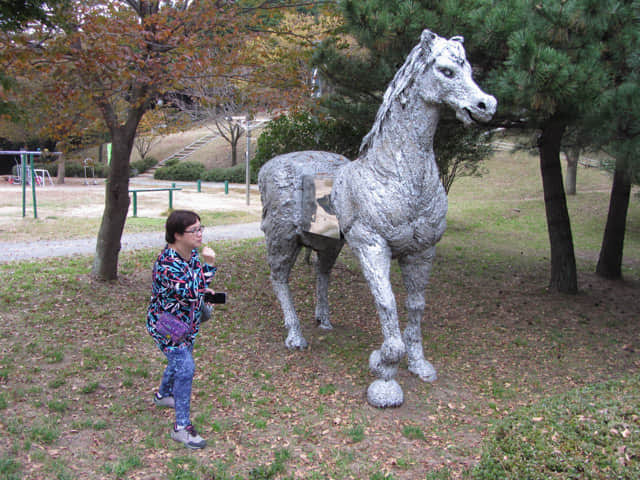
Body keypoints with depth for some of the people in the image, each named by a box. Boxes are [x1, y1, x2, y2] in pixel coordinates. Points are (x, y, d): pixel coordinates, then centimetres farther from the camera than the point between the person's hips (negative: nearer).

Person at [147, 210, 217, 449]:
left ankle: (163, 394, 55)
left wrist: (203, 292, -2)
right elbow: (191, 292, -37)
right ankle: (181, 427, -6)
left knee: (179, 359, 26)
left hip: (187, 320, 9)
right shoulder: (167, 262, -31)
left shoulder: (193, 253, -4)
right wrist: (208, 265, -39)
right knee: (185, 367, -15)